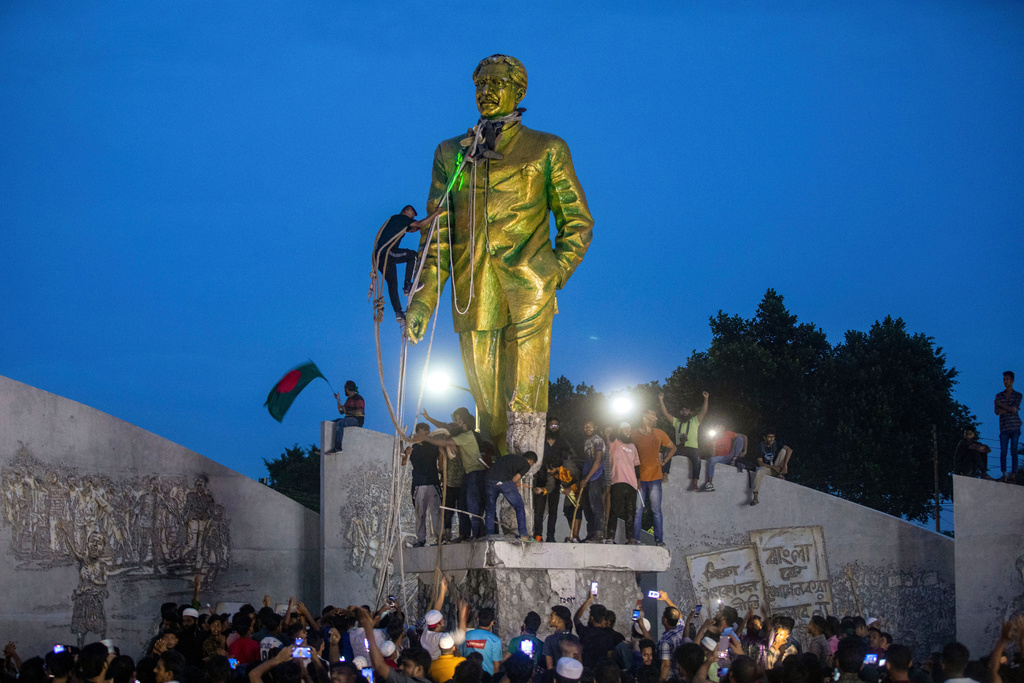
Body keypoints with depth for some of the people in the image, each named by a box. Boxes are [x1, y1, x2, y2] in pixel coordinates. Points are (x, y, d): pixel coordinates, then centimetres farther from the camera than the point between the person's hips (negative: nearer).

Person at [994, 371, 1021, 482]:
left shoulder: (1018, 395, 7)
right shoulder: (999, 396, 13)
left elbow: (1014, 409, -8)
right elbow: (997, 411, 1)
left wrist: (1001, 405, -1)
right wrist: (1010, 409, -7)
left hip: (1015, 427, -1)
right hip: (1004, 427, 1)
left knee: (1014, 451, -3)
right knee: (1003, 451, -8)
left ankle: (1013, 474, -2)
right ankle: (1004, 475, -10)